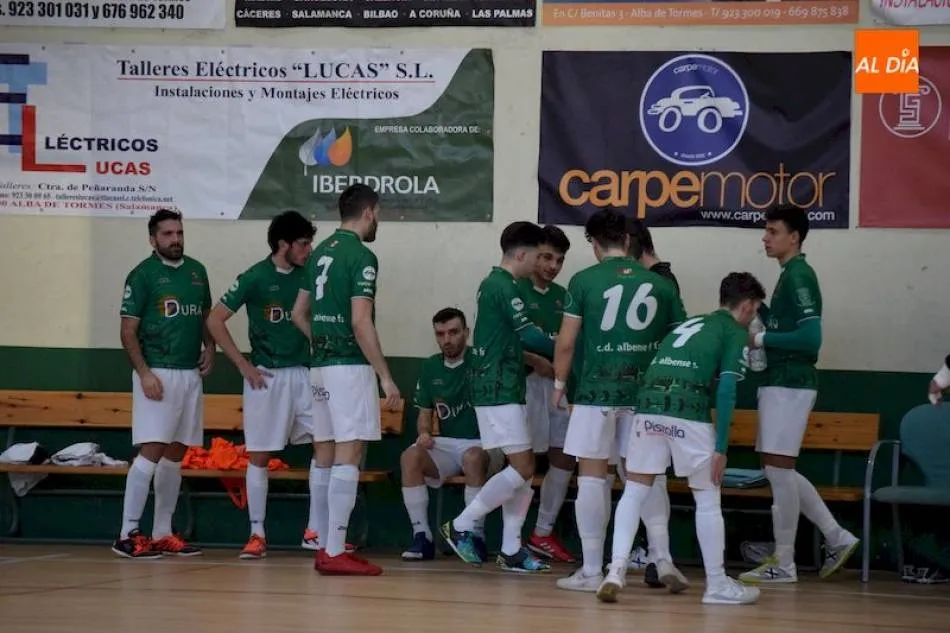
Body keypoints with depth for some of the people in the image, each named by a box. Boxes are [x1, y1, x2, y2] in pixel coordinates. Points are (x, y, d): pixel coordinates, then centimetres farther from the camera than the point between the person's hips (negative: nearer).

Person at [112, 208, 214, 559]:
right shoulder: (143, 274, -6)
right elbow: (128, 331, -8)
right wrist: (144, 372, -18)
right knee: (151, 451, -12)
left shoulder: (197, 271, 12)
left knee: (175, 454, 9)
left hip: (190, 374, 7)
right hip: (158, 374, -7)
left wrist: (210, 347, 4)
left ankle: (163, 533, 16)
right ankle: (128, 533, -9)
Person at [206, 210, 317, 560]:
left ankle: (315, 530, 5)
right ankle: (257, 534, 8)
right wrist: (244, 366, -8)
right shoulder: (254, 278, -8)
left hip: (304, 372, 4)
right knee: (259, 455, 1)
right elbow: (215, 321, -7)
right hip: (267, 376, -4)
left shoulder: (309, 275, 3)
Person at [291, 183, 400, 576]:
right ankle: (336, 553, -11)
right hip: (350, 367, -9)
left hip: (320, 366, 9)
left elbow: (299, 314, 17)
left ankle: (324, 547, 14)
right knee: (348, 457, -9)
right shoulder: (361, 256, -12)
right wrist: (386, 377, -16)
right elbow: (360, 322, -19)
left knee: (324, 456, 11)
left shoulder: (320, 252, 13)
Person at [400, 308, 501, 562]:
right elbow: (425, 412, 16)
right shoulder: (430, 367, 8)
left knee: (472, 458, -38)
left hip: (482, 443, -4)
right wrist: (424, 433, -5)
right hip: (446, 444, 4)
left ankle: (477, 536, -27)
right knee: (410, 457, -24)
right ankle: (422, 536, -20)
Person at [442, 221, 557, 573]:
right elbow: (528, 335, -18)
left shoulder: (493, 284, 18)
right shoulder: (504, 286, -13)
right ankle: (462, 525, -4)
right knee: (522, 469, -10)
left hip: (502, 390, 10)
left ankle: (511, 550, 9)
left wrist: (548, 362, 17)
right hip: (499, 391, -10)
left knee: (523, 468, 9)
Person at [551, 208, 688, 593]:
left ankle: (591, 571, 4)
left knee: (592, 478, 2)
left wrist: (559, 383, 12)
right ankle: (664, 560, 2)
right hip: (644, 391, 3)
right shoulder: (661, 284, 6)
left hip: (597, 390, -3)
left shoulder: (584, 281, -3)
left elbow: (566, 342, -3)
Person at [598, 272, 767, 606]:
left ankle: (616, 570, -2)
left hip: (649, 403, 5)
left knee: (635, 491, 13)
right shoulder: (736, 332, 9)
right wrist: (721, 447, -1)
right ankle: (717, 585, 16)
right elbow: (725, 389, -1)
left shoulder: (690, 323, 29)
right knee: (707, 499, 9)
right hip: (688, 410, -5)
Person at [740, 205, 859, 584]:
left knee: (779, 470, -5)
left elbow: (810, 338, -22)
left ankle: (783, 565, 2)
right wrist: (759, 309, 9)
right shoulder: (790, 275, 16)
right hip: (781, 383, 10)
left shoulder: (799, 276, -14)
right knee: (780, 471, 13)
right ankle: (836, 538, 18)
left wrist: (761, 339, -16)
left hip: (790, 386, -10)